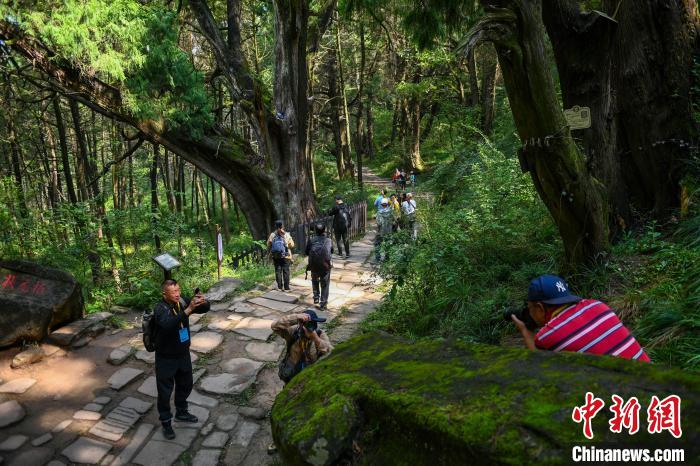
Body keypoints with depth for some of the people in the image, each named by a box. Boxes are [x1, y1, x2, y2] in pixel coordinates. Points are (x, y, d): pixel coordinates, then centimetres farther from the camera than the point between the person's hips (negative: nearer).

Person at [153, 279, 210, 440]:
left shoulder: (182, 301, -10)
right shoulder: (160, 308, -25)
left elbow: (205, 309, -6)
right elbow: (168, 324, -44)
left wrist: (203, 301, -29)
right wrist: (188, 309, -51)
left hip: (183, 354, 6)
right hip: (166, 358, -6)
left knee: (185, 385, 23)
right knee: (165, 391, 9)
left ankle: (181, 413, 46)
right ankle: (166, 422, 30)